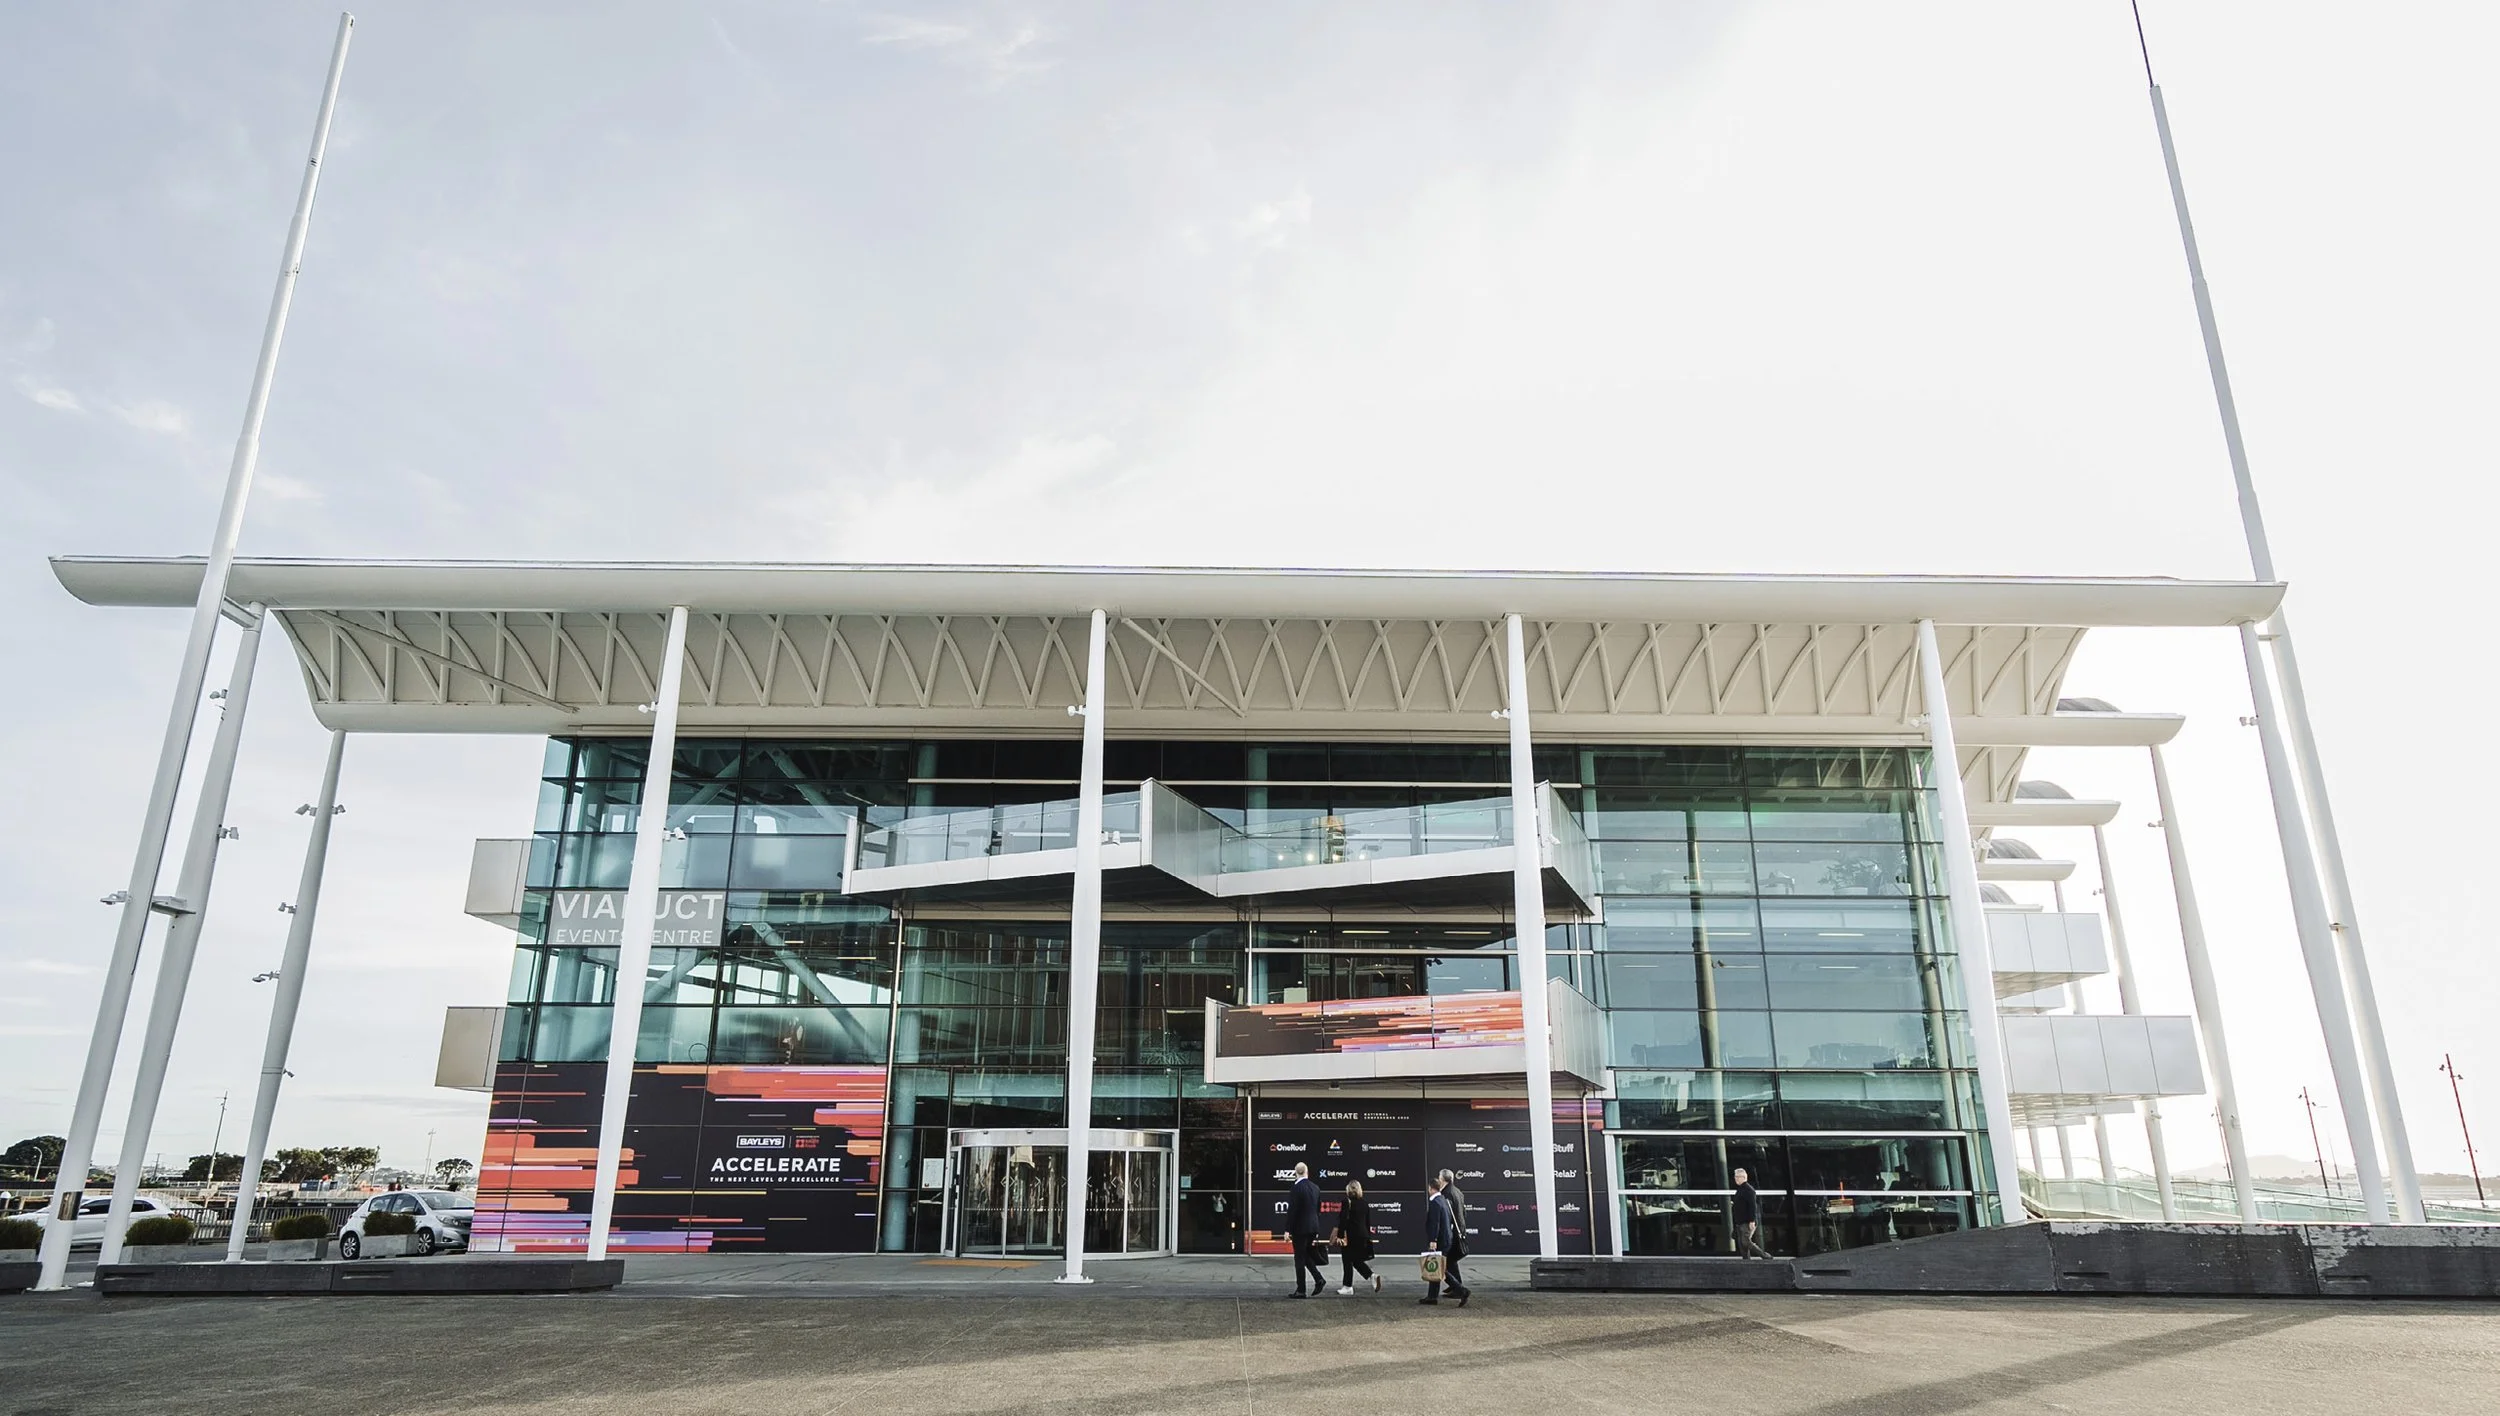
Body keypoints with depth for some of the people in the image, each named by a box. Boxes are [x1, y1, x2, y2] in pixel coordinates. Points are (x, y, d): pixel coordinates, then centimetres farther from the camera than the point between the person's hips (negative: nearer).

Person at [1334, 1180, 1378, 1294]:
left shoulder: (1347, 1202, -11)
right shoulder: (1365, 1203, 8)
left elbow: (1343, 1220, -14)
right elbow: (1368, 1221, 12)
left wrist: (1340, 1236, -12)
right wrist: (1368, 1237, 19)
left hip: (1350, 1236, -6)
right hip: (1363, 1236, 6)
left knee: (1348, 1261, 5)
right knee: (1357, 1260, 17)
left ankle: (1347, 1286, 9)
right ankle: (1372, 1276, -2)